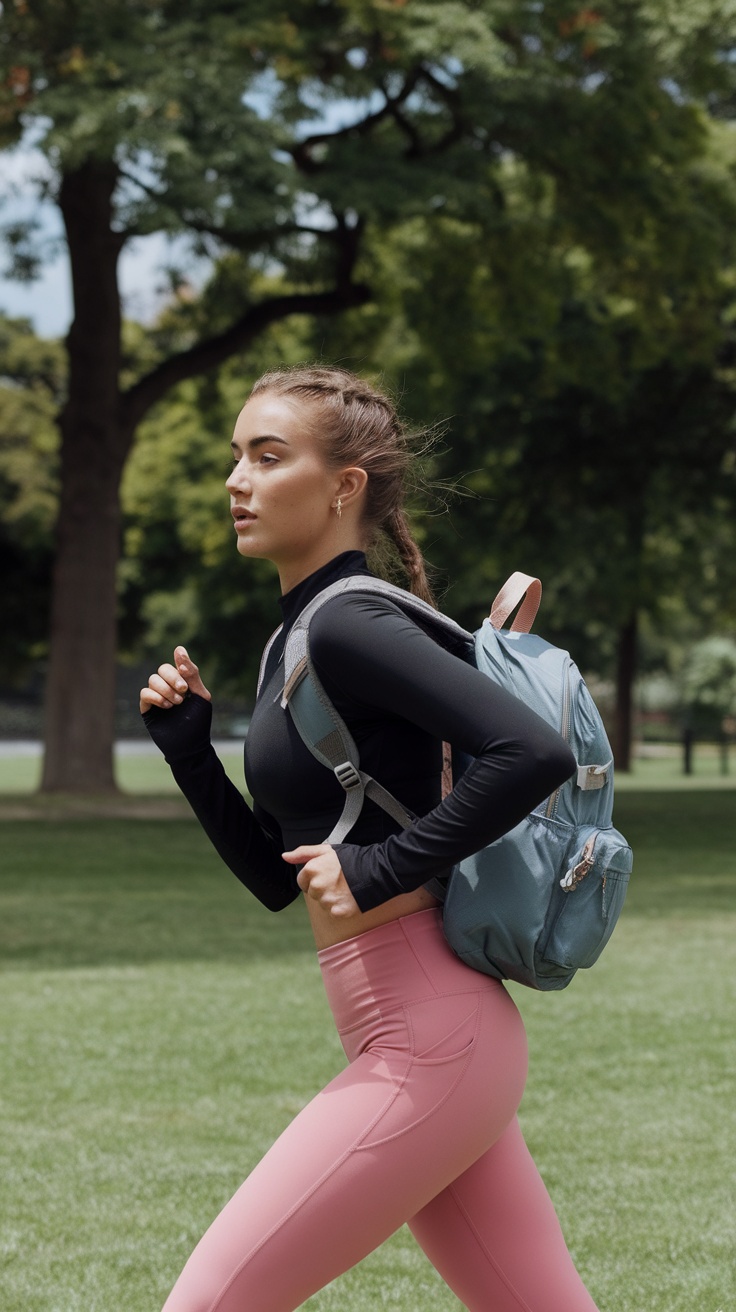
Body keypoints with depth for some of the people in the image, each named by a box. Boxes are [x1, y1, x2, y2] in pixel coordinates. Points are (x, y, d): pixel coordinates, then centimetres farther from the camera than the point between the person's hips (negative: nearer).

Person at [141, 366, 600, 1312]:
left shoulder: (351, 624, -12)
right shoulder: (296, 638, 16)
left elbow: (534, 752, -26)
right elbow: (274, 877, 20)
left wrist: (384, 867, -19)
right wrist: (187, 745, 9)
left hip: (425, 1044, -10)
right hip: (441, 1046, 10)